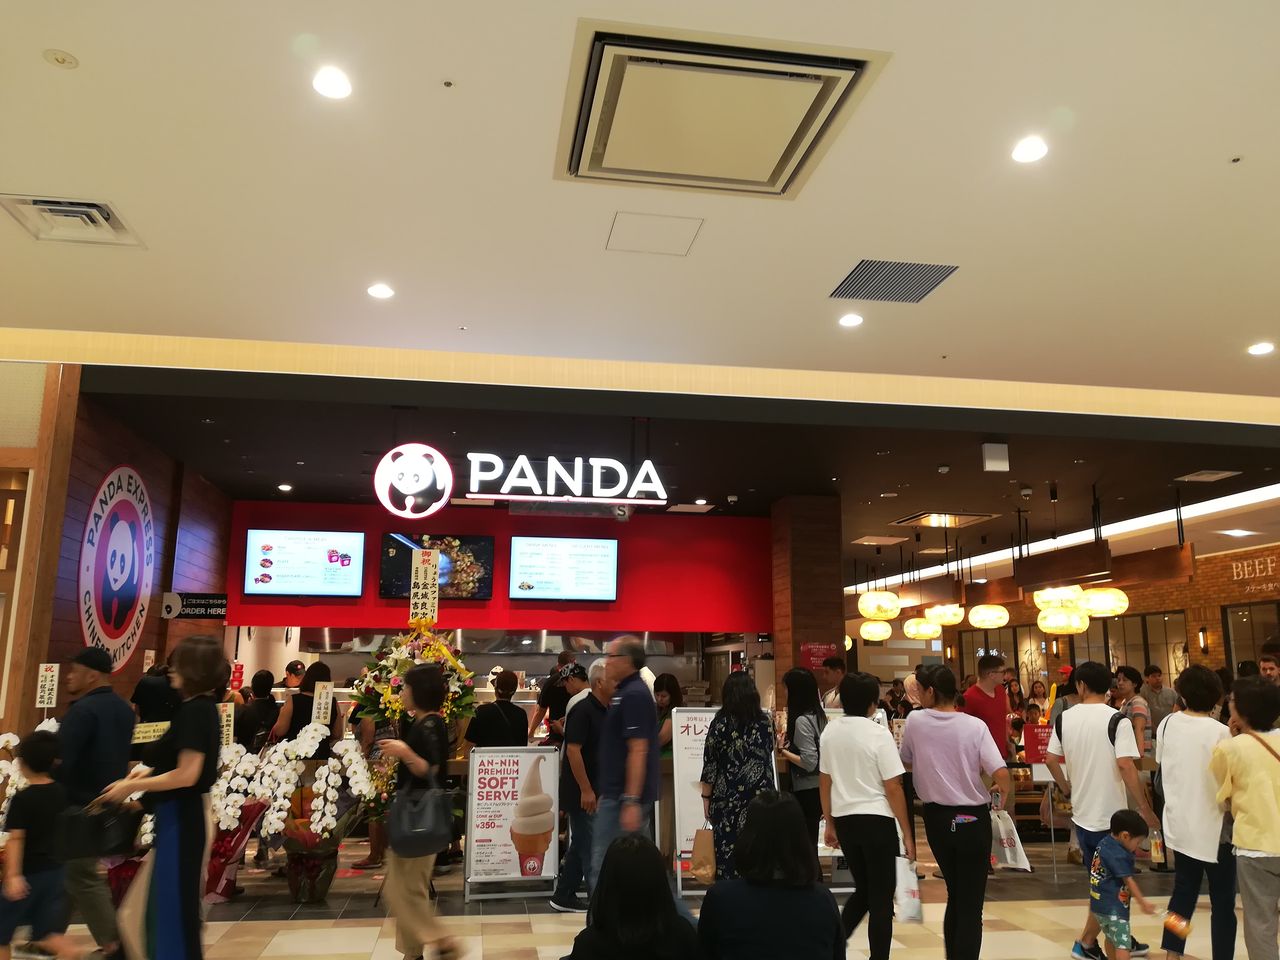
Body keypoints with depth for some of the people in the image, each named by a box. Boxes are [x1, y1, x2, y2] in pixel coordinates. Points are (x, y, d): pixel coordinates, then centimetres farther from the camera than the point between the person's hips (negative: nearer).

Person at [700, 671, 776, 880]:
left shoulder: (721, 723, -7)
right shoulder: (764, 722, 2)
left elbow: (710, 765, -6)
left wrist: (706, 798, 3)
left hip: (728, 799, -3)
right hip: (762, 798, 3)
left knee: (727, 852, 2)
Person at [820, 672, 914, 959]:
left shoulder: (830, 732, 4)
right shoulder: (878, 734, -12)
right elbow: (893, 788, -11)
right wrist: (907, 833, -4)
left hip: (844, 819, 6)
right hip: (876, 819, -5)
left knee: (863, 890, 20)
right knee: (881, 897, 6)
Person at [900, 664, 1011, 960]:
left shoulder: (915, 722, -8)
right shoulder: (974, 726, -13)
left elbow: (906, 763, 7)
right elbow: (1001, 774, -18)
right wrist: (1005, 794, 3)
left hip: (936, 818, 2)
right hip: (973, 819, -2)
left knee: (954, 896, 22)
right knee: (971, 902, 6)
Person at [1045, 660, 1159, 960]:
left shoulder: (1065, 718, 1)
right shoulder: (1116, 720, -13)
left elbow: (1050, 759, 2)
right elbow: (1126, 766, -20)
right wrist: (1146, 809, -13)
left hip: (1081, 812, 5)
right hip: (1109, 814, -5)